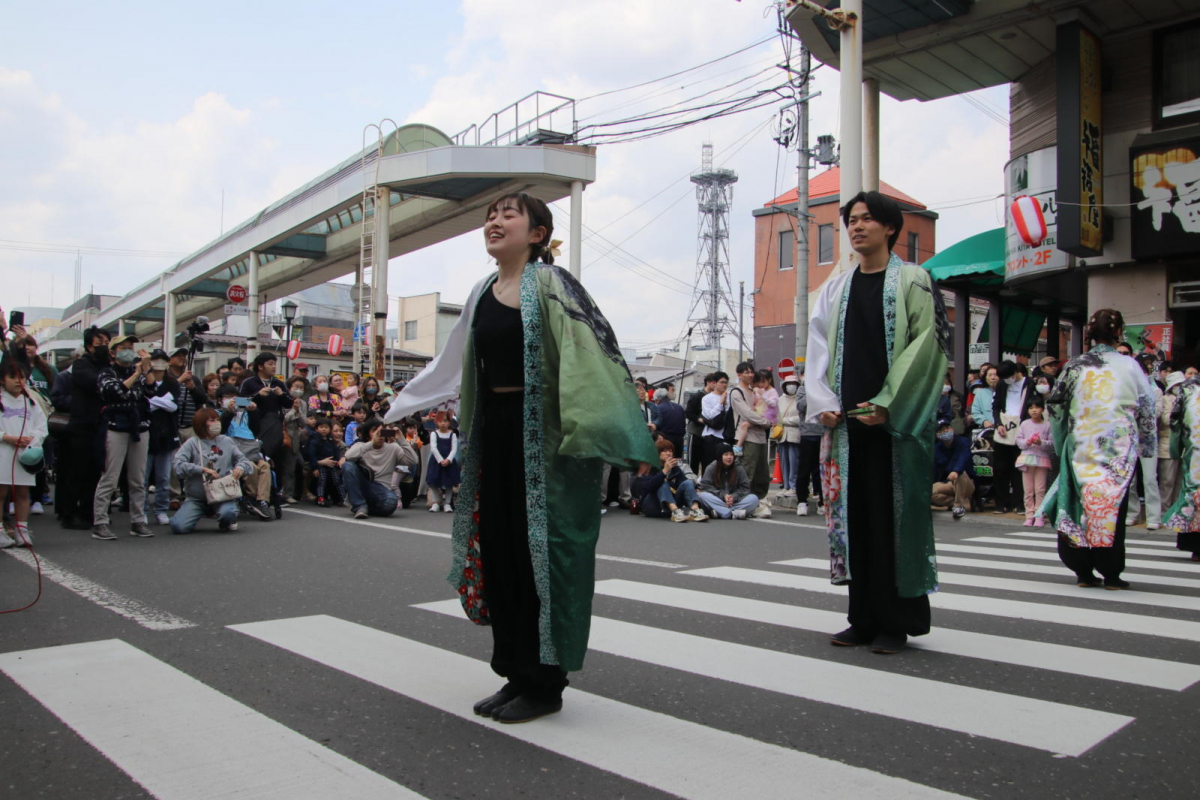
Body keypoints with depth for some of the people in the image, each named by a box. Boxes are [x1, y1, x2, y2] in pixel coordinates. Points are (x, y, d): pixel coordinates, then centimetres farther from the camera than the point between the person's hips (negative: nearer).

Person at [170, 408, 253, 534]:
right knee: (179, 526, -18)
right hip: (196, 498, 0)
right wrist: (203, 469, -19)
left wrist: (241, 468, -14)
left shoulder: (227, 441, 10)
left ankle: (226, 523, 7)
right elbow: (178, 465, -9)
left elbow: (244, 460, 10)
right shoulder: (192, 443, 2)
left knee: (227, 513, -33)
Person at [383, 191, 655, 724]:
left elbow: (590, 354, -16)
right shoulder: (482, 295, 14)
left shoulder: (549, 283, -7)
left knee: (539, 551, -2)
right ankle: (517, 674, 22)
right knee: (497, 549, 8)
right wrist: (400, 408, 30)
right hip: (493, 430, 7)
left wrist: (614, 435, -26)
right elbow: (451, 364, 24)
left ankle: (544, 684, 12)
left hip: (540, 433, -7)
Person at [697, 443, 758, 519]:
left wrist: (734, 497, -18)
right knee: (703, 495, -30)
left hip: (735, 501, 2)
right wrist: (723, 495, -18)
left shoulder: (739, 469, 3)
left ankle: (721, 512, -38)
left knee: (754, 498, -22)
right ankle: (734, 513, -41)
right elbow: (705, 486, -7)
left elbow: (745, 488, 1)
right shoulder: (711, 468, -1)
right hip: (717, 501, -1)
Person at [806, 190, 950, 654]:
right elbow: (819, 350, 11)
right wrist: (823, 404, -3)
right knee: (854, 516, 5)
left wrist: (887, 404, -14)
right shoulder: (835, 289, 15)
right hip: (846, 422, 4)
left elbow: (925, 344, -7)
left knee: (896, 516, -1)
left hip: (896, 421, -4)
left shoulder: (912, 280, 2)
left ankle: (897, 622, 9)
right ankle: (864, 619, 14)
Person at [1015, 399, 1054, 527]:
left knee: (1040, 490, -2)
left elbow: (1052, 443, -1)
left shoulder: (1047, 425, 1)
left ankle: (1039, 516, 1)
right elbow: (1018, 440, 6)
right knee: (1028, 490, 4)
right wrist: (1027, 442, -13)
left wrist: (1041, 443, -18)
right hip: (1026, 458, 2)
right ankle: (1029, 515, 9)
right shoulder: (1024, 424, 7)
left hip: (1042, 459, -2)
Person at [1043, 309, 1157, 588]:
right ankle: (1111, 573, 7)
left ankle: (1083, 571, 10)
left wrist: (1061, 441, 17)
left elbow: (1055, 406, 4)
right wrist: (1146, 445, 16)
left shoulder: (1074, 366, 0)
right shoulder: (1129, 366, -2)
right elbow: (1147, 410, 4)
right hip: (1120, 448, -1)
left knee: (1082, 504, 7)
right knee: (1114, 506, 4)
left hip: (1081, 447, 1)